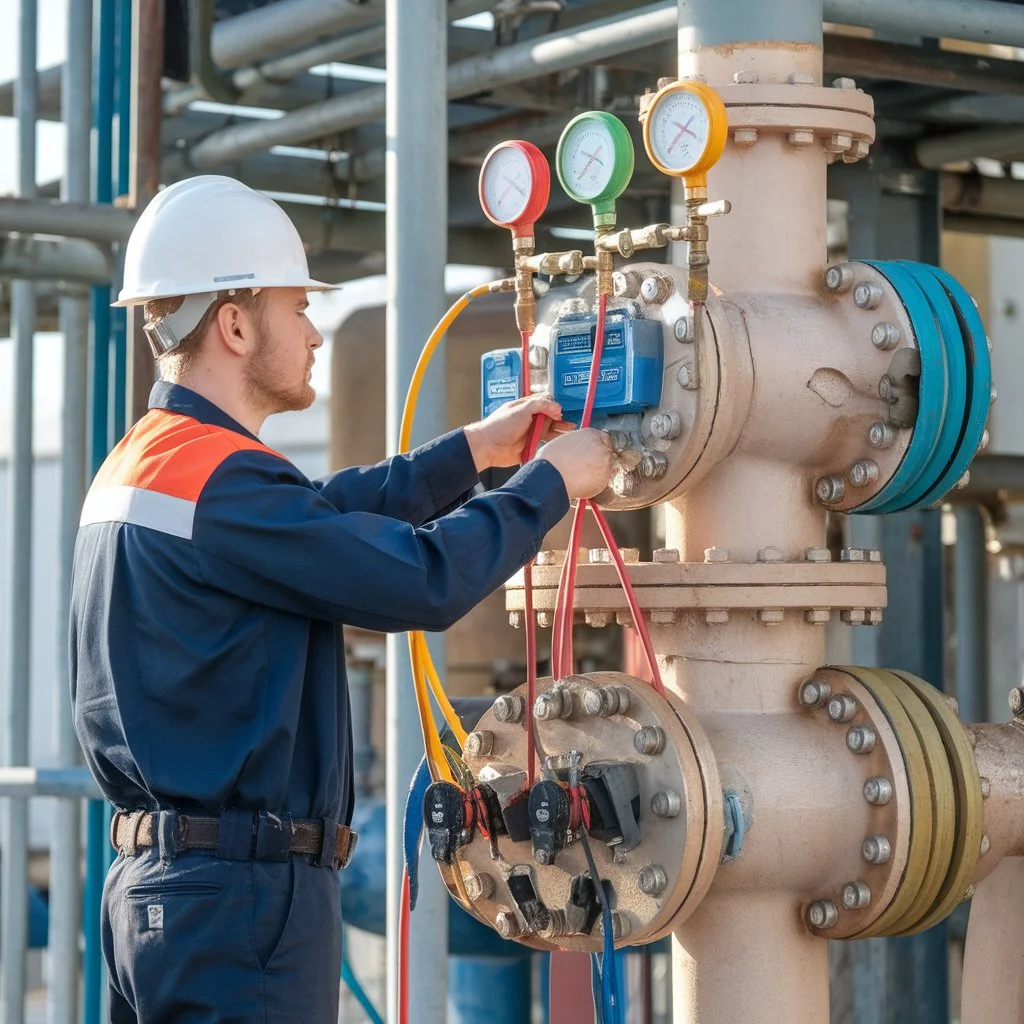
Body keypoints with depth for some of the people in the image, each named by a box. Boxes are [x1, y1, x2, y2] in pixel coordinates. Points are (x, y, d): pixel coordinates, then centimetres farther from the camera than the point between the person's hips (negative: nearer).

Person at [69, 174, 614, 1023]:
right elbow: (425, 579, -18)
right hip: (241, 892, -10)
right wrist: (550, 482, -3)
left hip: (159, 882, 10)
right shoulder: (219, 482, -18)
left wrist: (475, 450, 24)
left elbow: (321, 517, 22)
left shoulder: (137, 467, 13)